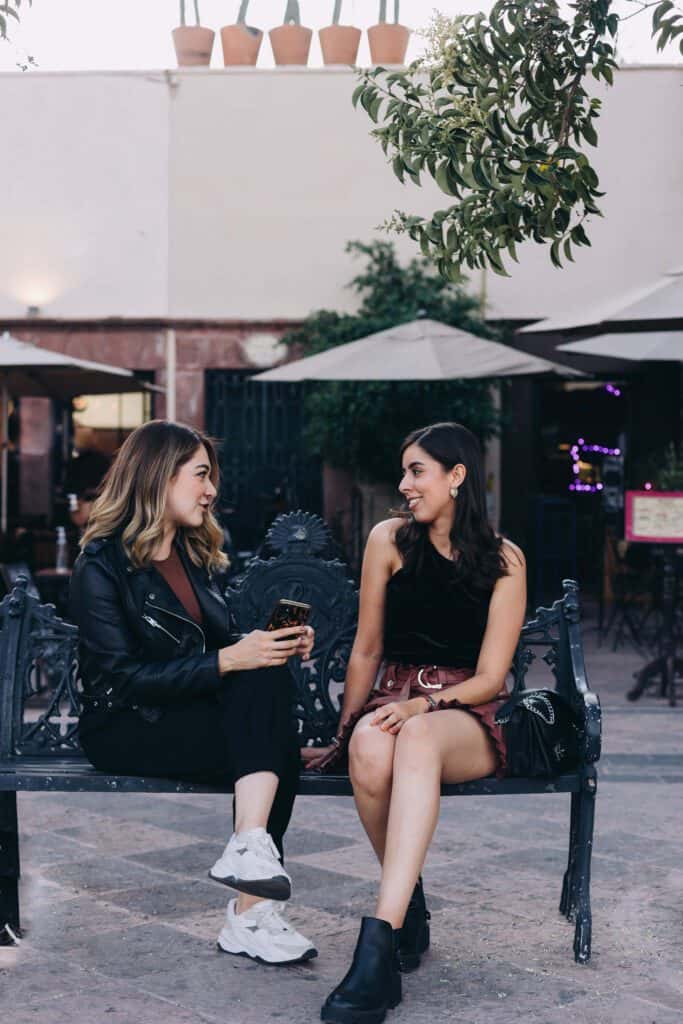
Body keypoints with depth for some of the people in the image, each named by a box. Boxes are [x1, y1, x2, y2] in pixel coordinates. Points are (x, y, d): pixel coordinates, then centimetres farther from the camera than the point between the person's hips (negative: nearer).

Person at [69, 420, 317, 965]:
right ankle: (251, 911, -27)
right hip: (128, 730, -6)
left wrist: (274, 645, -5)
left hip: (196, 712, 7)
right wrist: (229, 660, -26)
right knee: (277, 743, -27)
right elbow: (122, 679, -18)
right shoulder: (102, 566, -9)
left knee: (270, 678, -26)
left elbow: (221, 644, 17)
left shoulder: (194, 555, 16)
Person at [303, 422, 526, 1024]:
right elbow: (367, 650, 12)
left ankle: (379, 942, -47)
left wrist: (420, 707, -18)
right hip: (394, 701, 2)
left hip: (469, 717, -2)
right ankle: (410, 902, -14)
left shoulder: (503, 561, 3)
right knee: (370, 748, -37)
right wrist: (343, 735, 10)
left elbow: (489, 677, -2)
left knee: (418, 737, -40)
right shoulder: (390, 540, 8)